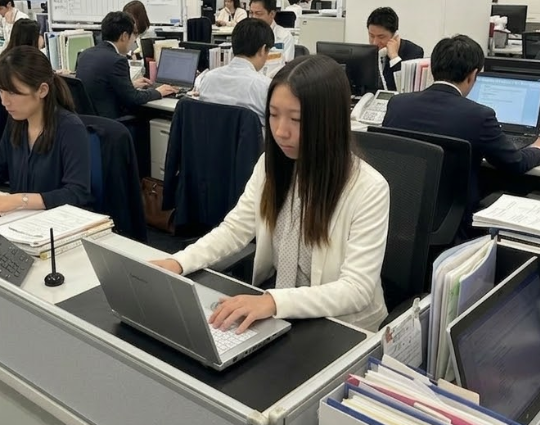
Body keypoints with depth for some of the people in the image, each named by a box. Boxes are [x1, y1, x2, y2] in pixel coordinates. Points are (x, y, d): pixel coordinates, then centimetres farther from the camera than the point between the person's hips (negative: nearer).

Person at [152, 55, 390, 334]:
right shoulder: (271, 165, -2)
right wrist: (177, 263, -18)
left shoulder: (368, 189, -20)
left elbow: (357, 289, -24)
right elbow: (235, 229, 0)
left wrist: (274, 302, -38)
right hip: (275, 318, 6)